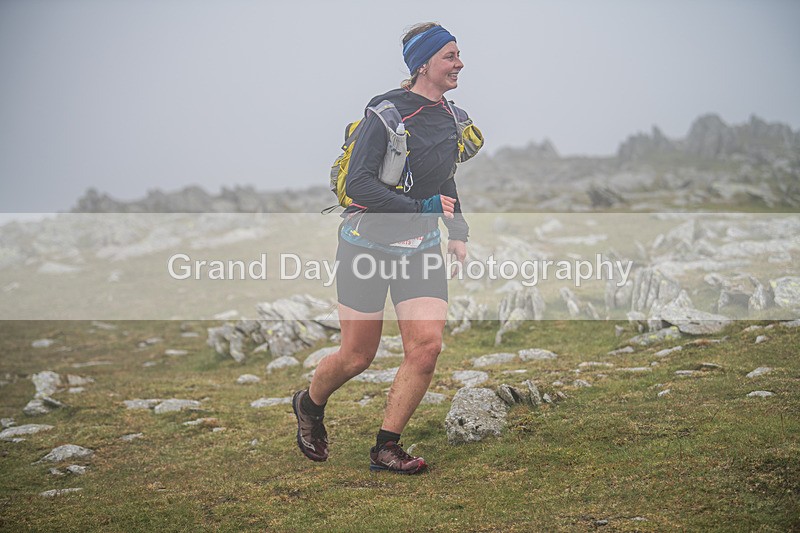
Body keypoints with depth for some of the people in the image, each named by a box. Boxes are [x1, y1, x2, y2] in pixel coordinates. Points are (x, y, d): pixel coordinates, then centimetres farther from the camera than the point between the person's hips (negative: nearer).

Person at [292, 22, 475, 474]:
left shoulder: (449, 118, 7)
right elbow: (358, 184, -21)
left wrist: (458, 231, 13)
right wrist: (421, 208, -22)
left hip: (421, 248, 6)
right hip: (368, 245, -6)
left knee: (427, 346, -10)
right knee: (358, 357, 3)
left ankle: (386, 448, 4)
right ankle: (309, 405, 36)